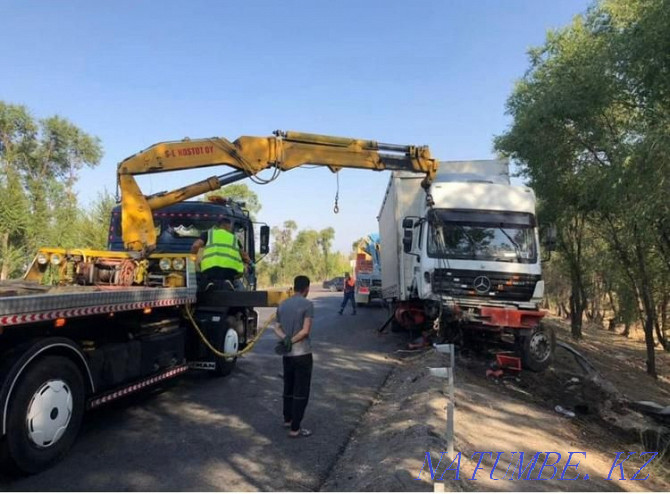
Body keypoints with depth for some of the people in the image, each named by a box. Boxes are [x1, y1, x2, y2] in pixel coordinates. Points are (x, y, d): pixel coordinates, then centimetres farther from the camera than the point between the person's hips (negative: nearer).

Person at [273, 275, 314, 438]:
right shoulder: (307, 304, -11)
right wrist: (291, 341, -13)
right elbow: (305, 330, -18)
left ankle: (287, 419, 33)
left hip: (287, 354, 7)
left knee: (288, 388, 20)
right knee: (301, 391, 0)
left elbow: (277, 328, 6)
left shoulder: (282, 305, 9)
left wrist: (285, 338, -11)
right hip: (302, 353, -7)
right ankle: (295, 429, 2)